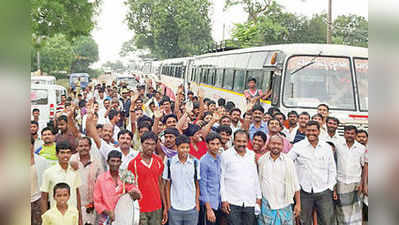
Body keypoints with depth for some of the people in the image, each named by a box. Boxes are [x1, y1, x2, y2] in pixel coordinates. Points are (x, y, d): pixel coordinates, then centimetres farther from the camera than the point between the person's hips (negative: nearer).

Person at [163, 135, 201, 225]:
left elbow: (197, 185, 5)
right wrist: (168, 204, 2)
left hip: (191, 208, 0)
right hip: (174, 208, 0)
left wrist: (197, 203, 2)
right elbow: (168, 185, 4)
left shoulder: (195, 162, -1)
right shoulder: (170, 162, -2)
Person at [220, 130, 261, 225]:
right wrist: (224, 200, -5)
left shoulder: (252, 155, 9)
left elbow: (256, 177, 15)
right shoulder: (226, 155, -2)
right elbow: (221, 178, -2)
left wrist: (258, 196, 12)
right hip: (232, 203, -3)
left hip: (250, 203, 4)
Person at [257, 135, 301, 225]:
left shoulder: (288, 162, -1)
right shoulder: (261, 160, 0)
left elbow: (295, 185, 3)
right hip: (266, 206, 1)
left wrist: (298, 204, 1)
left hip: (284, 206, 0)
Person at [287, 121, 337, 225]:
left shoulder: (327, 147, 5)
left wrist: (331, 187, 5)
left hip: (323, 192, 1)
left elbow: (332, 169, 10)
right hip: (305, 192, -1)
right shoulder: (298, 146, -2)